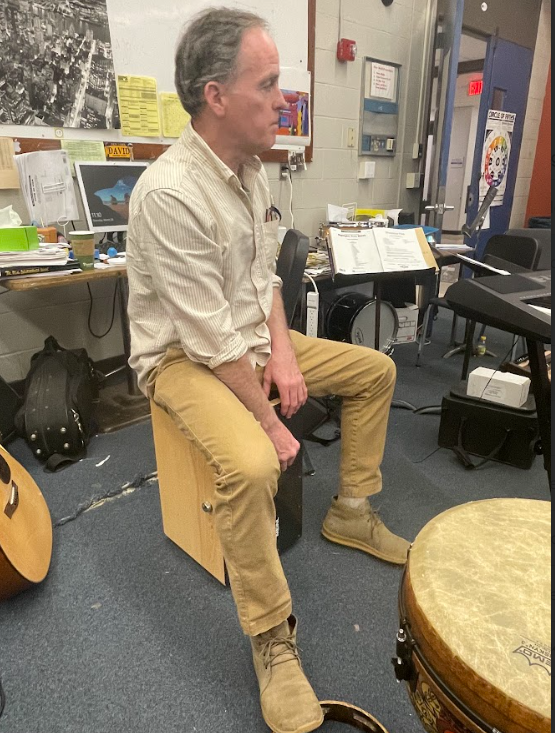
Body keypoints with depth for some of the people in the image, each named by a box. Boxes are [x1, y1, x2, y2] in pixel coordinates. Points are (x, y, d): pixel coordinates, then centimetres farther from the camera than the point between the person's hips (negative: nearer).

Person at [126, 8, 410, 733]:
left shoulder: (249, 169, 4)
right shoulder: (169, 194, -25)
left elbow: (264, 273, 9)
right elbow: (211, 339, -26)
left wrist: (281, 349, -5)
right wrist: (271, 422, -20)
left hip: (253, 336, 8)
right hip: (184, 355, -8)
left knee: (375, 369, 8)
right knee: (251, 465, -35)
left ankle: (351, 511, 22)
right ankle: (272, 638, -7)